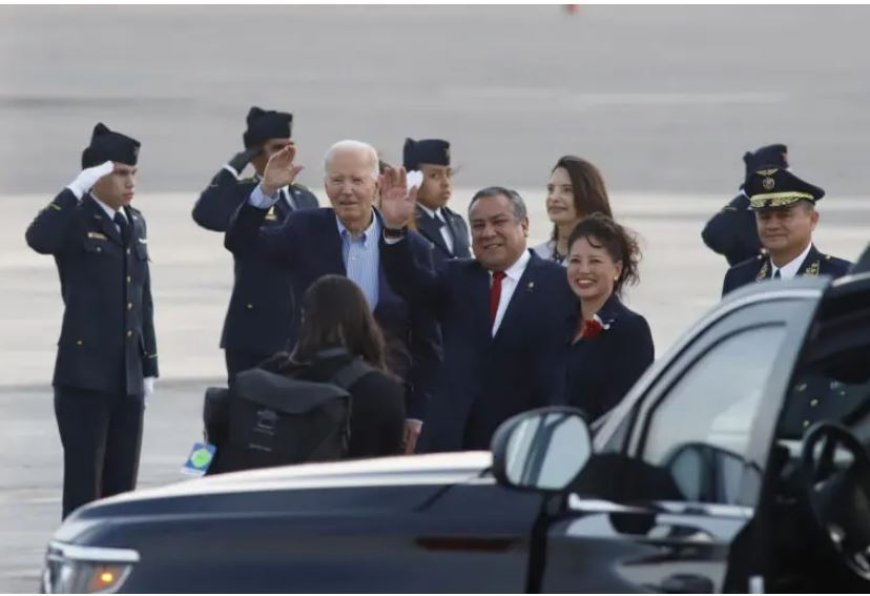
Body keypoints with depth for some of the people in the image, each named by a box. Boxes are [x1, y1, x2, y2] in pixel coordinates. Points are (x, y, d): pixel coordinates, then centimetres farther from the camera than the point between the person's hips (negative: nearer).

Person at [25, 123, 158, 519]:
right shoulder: (75, 220, -7)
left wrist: (149, 365, 16)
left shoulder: (134, 223, 14)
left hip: (128, 376, 7)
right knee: (84, 482, -5)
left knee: (122, 484, 8)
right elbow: (38, 239, -31)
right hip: (85, 375, -6)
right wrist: (77, 189, -29)